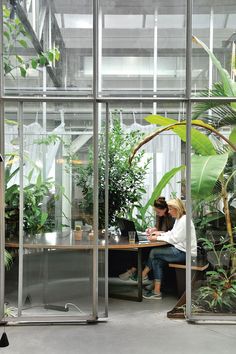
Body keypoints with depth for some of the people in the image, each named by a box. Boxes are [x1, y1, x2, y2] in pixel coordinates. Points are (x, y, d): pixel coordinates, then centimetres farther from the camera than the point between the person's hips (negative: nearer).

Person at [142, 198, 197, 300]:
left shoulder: (184, 220, -16)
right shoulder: (178, 219, 16)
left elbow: (175, 239, -20)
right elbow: (172, 233, 21)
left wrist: (158, 238, -16)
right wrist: (160, 233, 6)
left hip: (185, 253, -9)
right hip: (180, 250, 9)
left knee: (154, 252, -13)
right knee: (157, 260, -9)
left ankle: (142, 275, 6)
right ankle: (156, 292, -11)